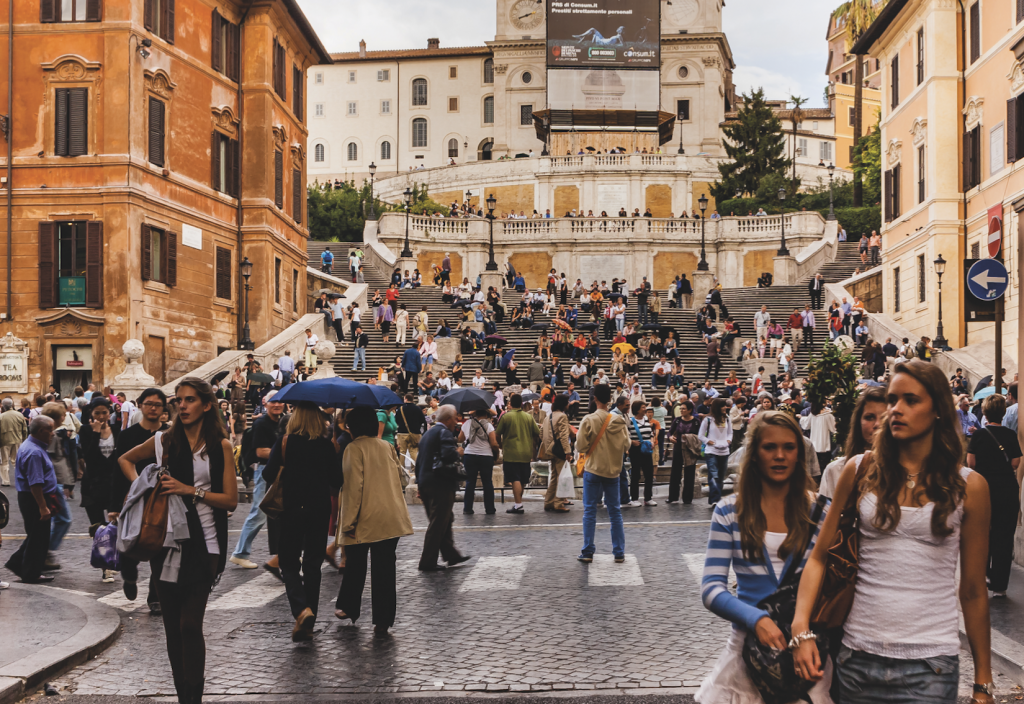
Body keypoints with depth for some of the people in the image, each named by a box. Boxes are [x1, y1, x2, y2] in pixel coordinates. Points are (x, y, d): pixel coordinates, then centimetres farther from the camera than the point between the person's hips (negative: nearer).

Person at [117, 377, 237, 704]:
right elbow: (125, 459, 23)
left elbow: (231, 500, -3)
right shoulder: (164, 440, 6)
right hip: (168, 543, 3)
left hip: (203, 545, -3)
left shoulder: (220, 446, 0)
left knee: (190, 625, -11)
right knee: (172, 626, 9)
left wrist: (191, 491, -13)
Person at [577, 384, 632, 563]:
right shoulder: (619, 420, -4)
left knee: (590, 511, 4)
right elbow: (626, 445, 0)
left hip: (593, 470, -3)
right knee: (615, 511, 10)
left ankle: (588, 552, 4)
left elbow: (581, 446, -12)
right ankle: (619, 553, 11)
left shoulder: (589, 420, -12)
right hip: (613, 471, 3)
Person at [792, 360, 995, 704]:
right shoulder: (862, 470, 4)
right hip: (858, 655, 2)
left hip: (930, 664, -1)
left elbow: (973, 591, 5)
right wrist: (801, 629, -9)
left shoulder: (969, 487, 1)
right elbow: (820, 556, 5)